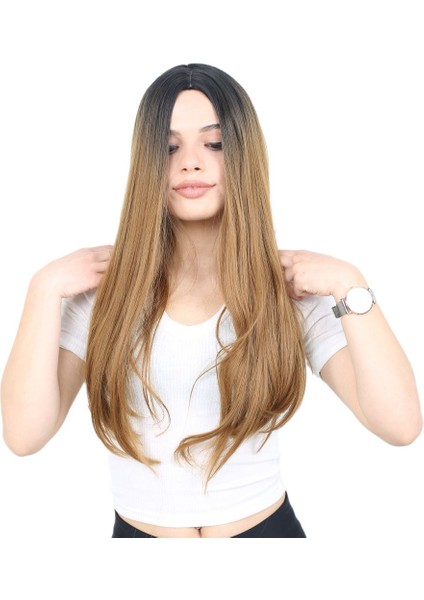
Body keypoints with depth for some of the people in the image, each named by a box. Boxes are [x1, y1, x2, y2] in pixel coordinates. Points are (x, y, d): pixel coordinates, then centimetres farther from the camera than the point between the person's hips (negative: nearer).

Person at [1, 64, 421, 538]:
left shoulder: (292, 286, -11)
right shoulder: (104, 285, -11)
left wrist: (349, 285, -24)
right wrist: (45, 288, -21)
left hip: (265, 527, 0)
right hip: (135, 530, 1)